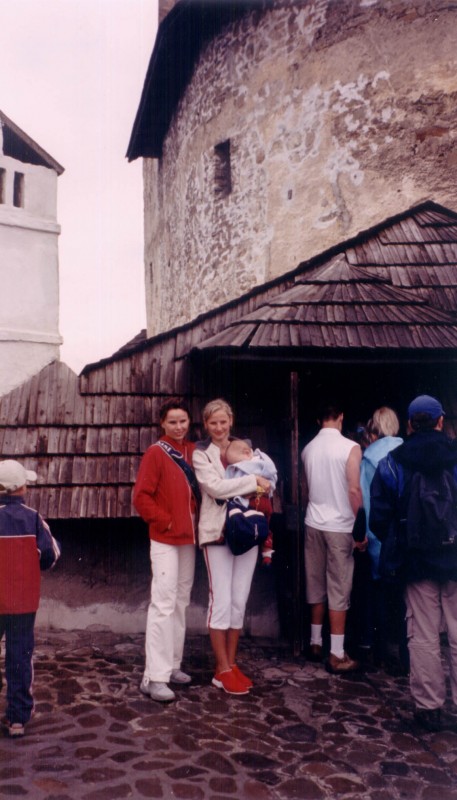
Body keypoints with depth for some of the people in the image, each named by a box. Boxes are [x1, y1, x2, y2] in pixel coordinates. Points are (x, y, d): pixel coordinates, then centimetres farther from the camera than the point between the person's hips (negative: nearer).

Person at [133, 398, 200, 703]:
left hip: (189, 538, 7)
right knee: (164, 604, -8)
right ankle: (154, 677, -2)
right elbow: (141, 496, -13)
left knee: (182, 602, 13)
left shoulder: (193, 451, 7)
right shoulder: (156, 452, -9)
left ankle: (173, 665, 25)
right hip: (165, 539, -7)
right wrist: (165, 521, -13)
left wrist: (196, 522, 3)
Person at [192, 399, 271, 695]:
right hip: (218, 532, -4)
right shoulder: (202, 454, -1)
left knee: (239, 602, 9)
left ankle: (232, 664, 21)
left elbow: (265, 480, 13)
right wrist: (253, 480, -16)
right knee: (221, 601, -2)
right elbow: (216, 487, -16)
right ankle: (222, 670, 10)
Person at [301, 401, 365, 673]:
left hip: (313, 524, 5)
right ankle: (337, 655, 5)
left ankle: (316, 643, 25)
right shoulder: (350, 448, -10)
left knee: (316, 586, 15)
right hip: (340, 526, -5)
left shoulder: (308, 449, 6)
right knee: (339, 590, 1)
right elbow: (354, 490, -15)